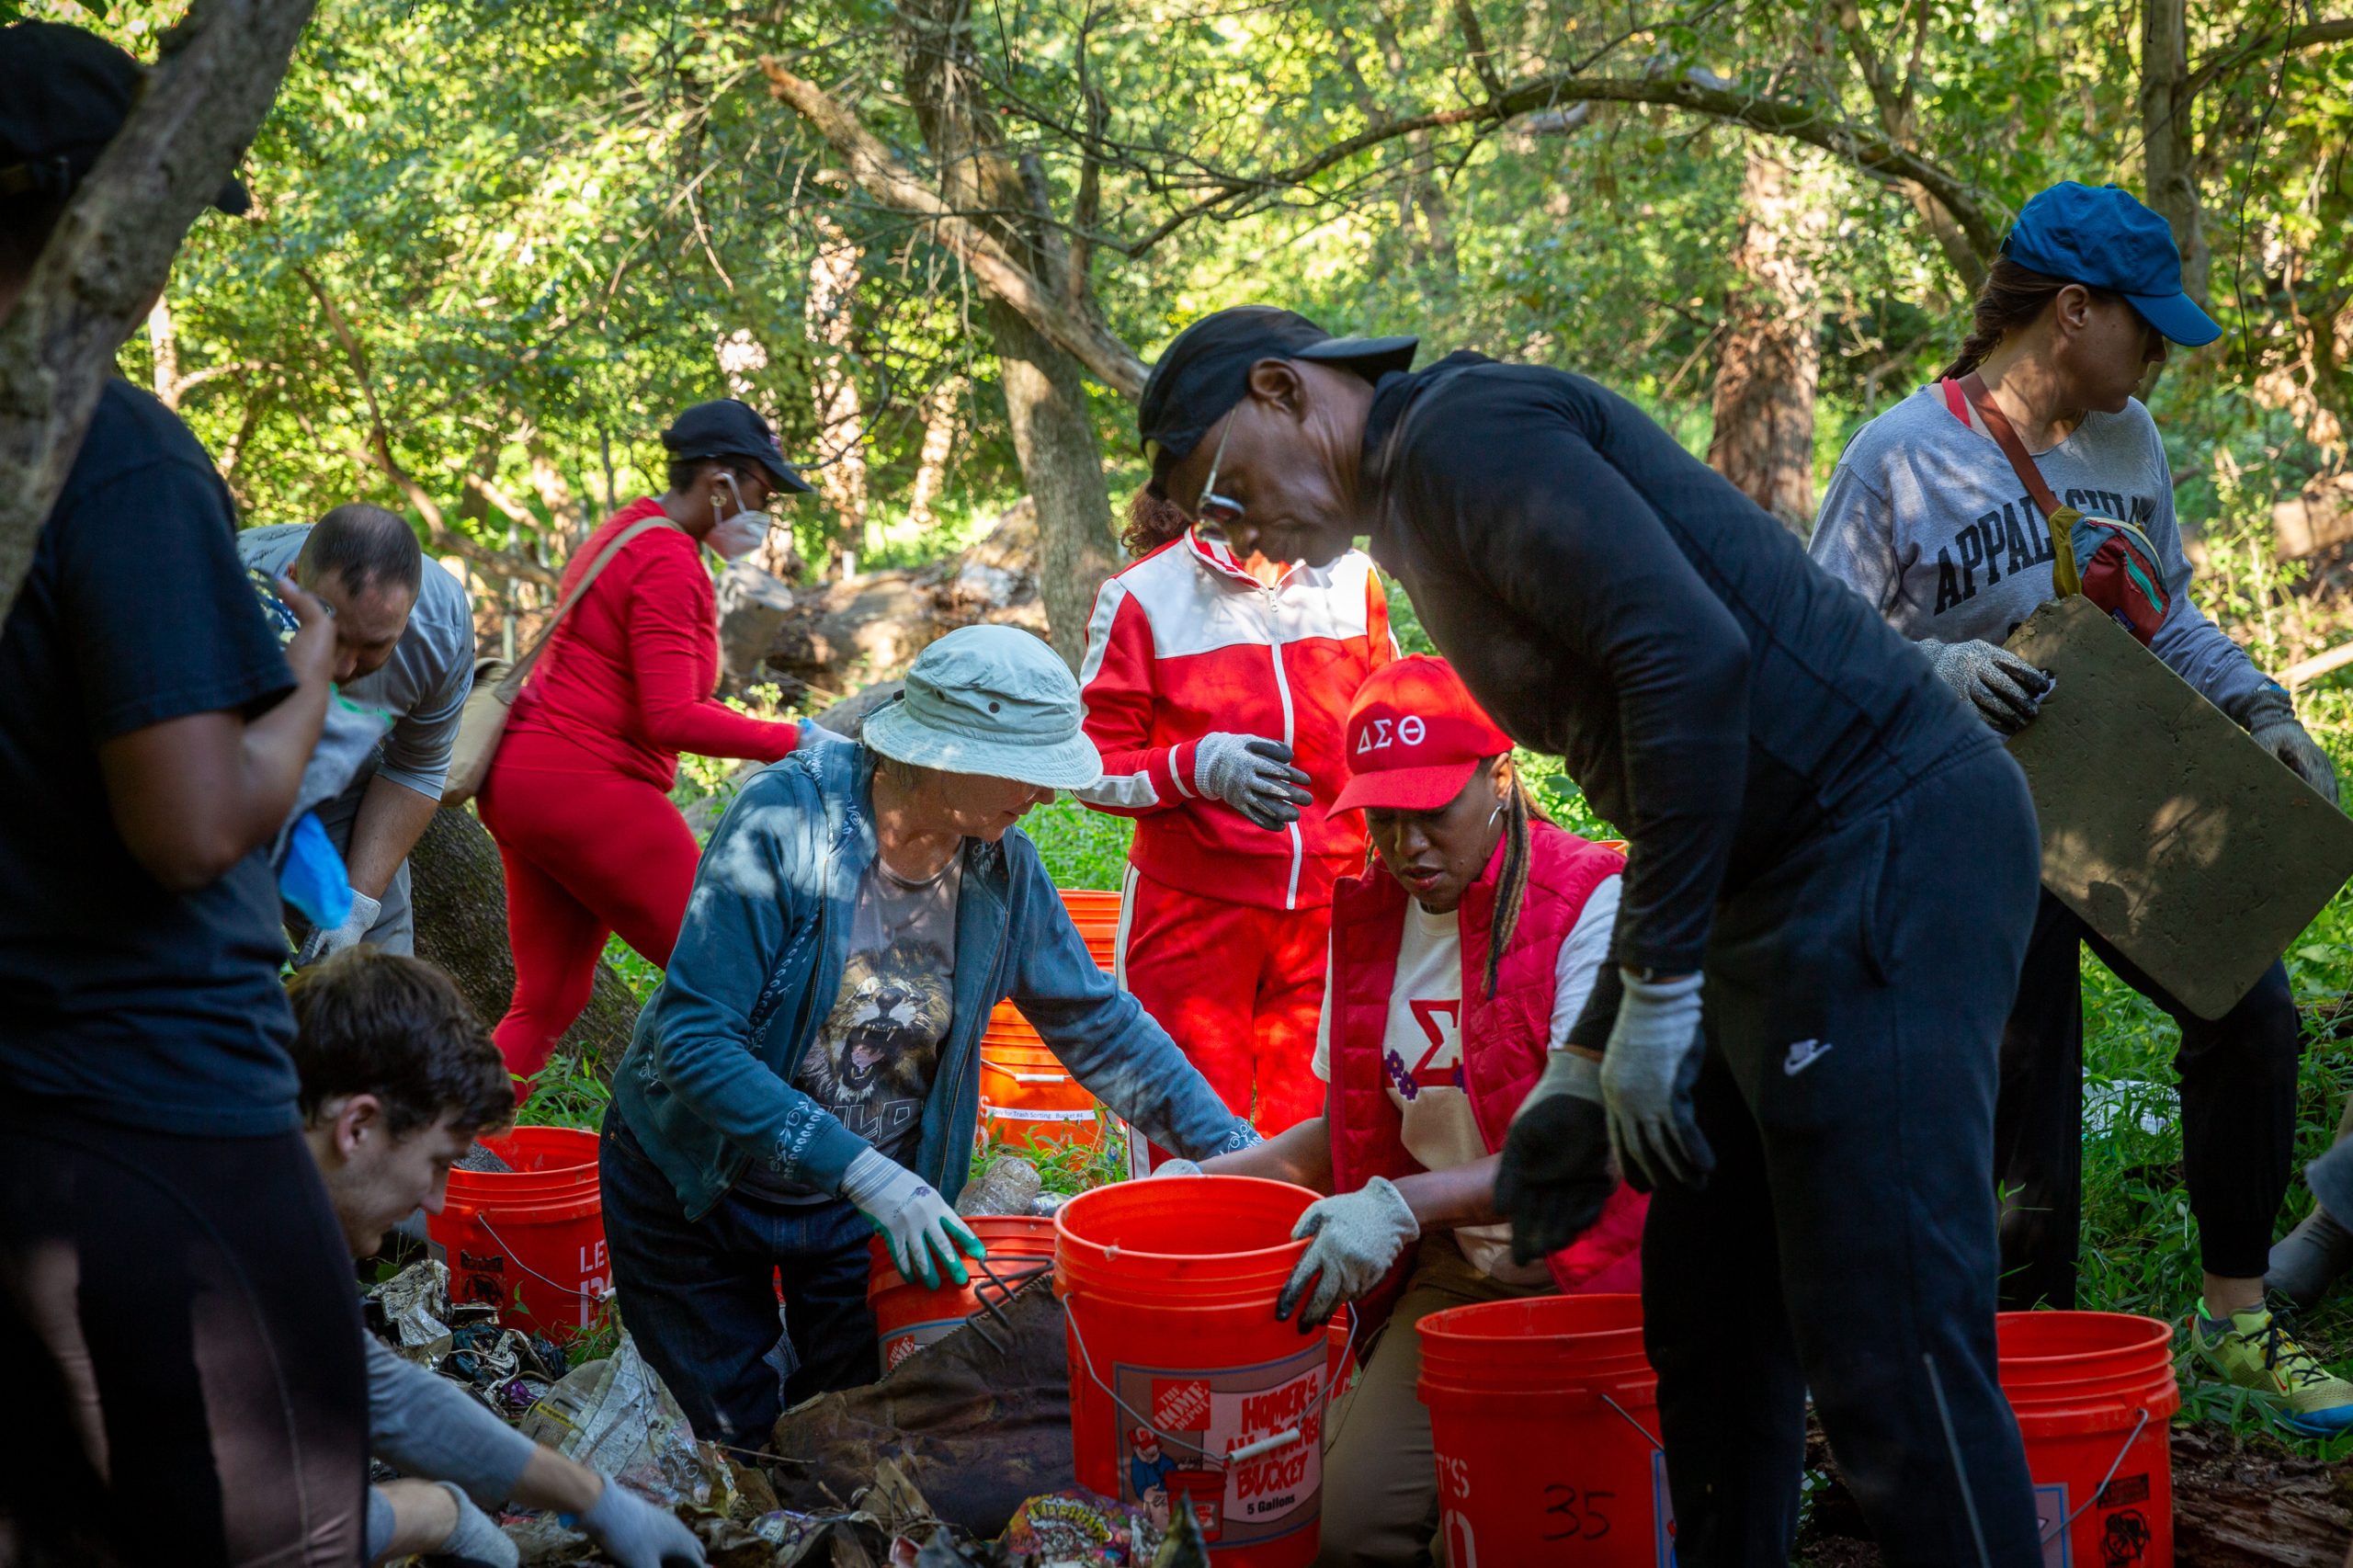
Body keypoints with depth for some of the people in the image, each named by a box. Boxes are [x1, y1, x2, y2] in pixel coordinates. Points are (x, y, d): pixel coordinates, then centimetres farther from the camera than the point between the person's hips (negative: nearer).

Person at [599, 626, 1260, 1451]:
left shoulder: (1001, 866, -12)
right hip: (698, 1186, -4)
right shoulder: (787, 823, -28)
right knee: (746, 1440, 4)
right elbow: (693, 1038, -31)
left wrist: (1235, 1148, -4)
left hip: (876, 1192, 4)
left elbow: (1096, 1021, 1)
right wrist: (863, 1172, -38)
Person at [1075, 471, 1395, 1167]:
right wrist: (1199, 768, -17)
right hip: (1192, 909, -3)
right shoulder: (1143, 597, -2)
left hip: (1328, 911, 3)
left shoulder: (1350, 580, 8)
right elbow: (1095, 769, -1)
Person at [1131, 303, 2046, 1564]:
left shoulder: (1466, 425, -8)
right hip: (1795, 880, 11)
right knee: (1705, 1315, 15)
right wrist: (1585, 1063, 24)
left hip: (1886, 844, -11)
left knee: (1886, 1352, -10)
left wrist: (1658, 990, -20)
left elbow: (1689, 654, -23)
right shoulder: (1429, 507, 22)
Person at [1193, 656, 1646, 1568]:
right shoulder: (1367, 919, 8)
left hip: (1580, 1267, -5)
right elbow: (1353, 1127, 19)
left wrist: (1404, 1203, -33)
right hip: (1447, 1275, 5)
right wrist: (1209, 1177, 4)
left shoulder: (1591, 904, -12)